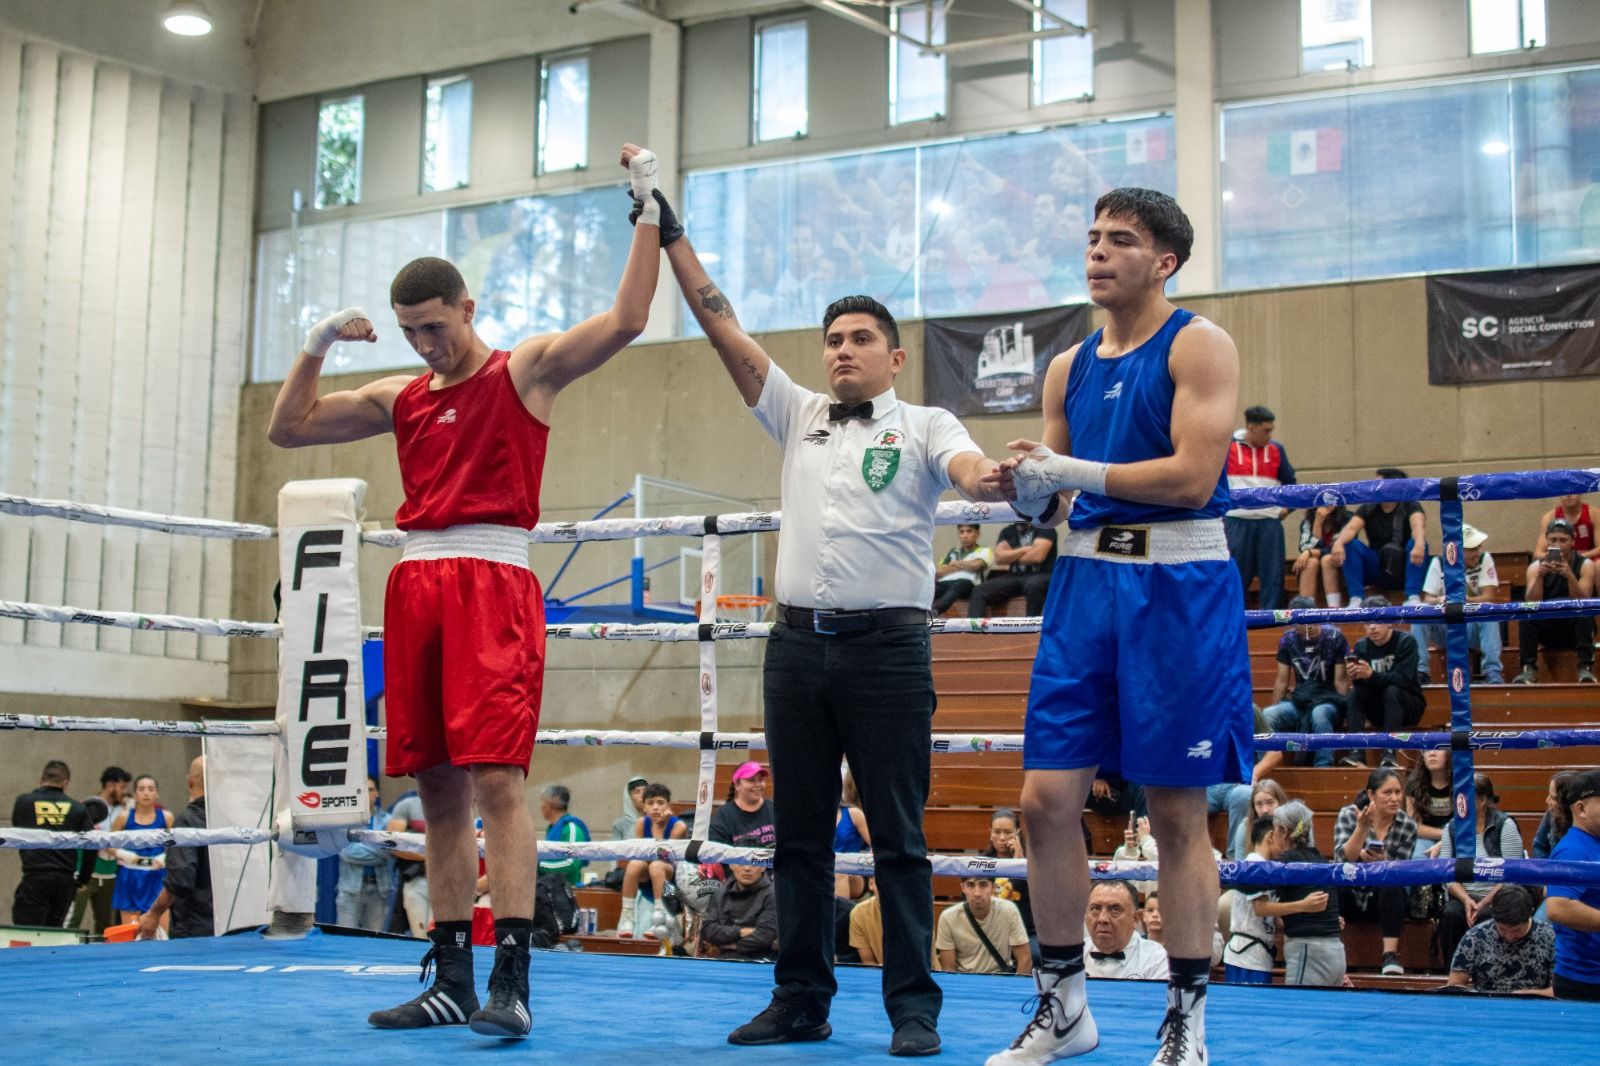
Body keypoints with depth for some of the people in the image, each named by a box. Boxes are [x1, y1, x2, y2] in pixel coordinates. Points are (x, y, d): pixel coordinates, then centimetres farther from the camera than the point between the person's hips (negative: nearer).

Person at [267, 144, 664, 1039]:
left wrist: (649, 212, -9)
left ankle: (512, 982, -15)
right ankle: (453, 980, 12)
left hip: (495, 582, -6)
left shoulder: (528, 371, 4)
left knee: (496, 778, -14)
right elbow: (288, 428, 23)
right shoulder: (401, 397, 19)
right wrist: (318, 347, 11)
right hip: (416, 585, 6)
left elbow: (625, 322, -7)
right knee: (439, 788, 6)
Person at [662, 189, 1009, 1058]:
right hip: (798, 642, 5)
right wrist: (668, 234, 8)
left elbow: (969, 471, -16)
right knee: (800, 834, 9)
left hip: (887, 644, -4)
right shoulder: (797, 416, 16)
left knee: (898, 837, -1)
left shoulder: (924, 426, 5)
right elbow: (721, 327, 12)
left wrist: (1002, 478, -40)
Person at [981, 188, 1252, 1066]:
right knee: (1046, 800, 2)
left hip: (1176, 584, -6)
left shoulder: (1197, 345, -3)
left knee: (1177, 811, 1)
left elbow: (1192, 476, -15)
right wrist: (1031, 494, -5)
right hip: (1085, 578, 6)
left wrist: (1067, 472, -13)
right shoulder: (1070, 367, 15)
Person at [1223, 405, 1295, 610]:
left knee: (1273, 574, 1)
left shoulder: (1277, 449, 8)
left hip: (1270, 521, 3)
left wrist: (1287, 507, 9)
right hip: (1237, 520, -3)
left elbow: (1289, 481, 18)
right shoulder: (1227, 447, -2)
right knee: (1235, 574, 2)